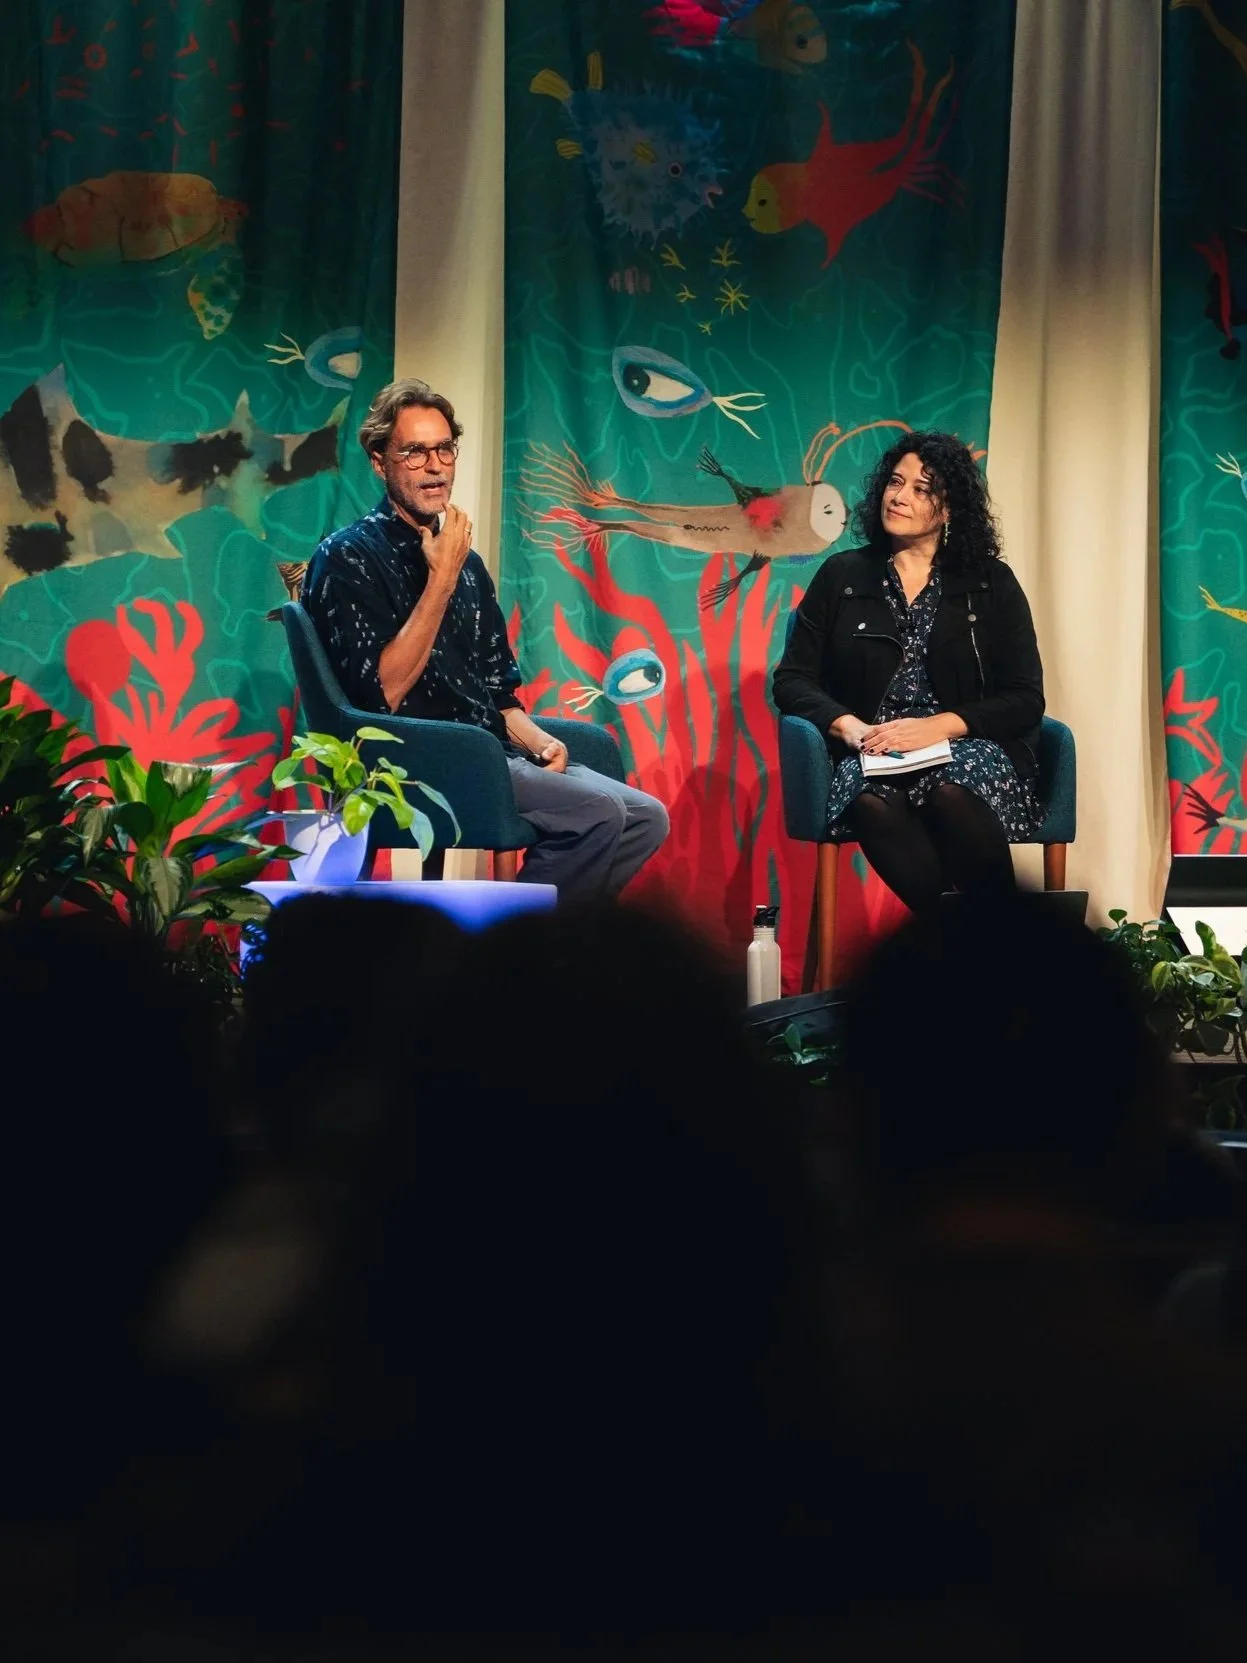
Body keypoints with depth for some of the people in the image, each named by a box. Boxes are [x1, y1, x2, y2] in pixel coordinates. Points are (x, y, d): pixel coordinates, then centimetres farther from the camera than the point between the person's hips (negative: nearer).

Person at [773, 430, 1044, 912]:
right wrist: (847, 725, -11)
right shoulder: (842, 576, 16)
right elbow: (793, 679, 10)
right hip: (871, 753, 1)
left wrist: (938, 727, -12)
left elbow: (1025, 700, 5)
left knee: (952, 794, -39)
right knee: (874, 804, -38)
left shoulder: (991, 583, 12)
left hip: (971, 750, 0)